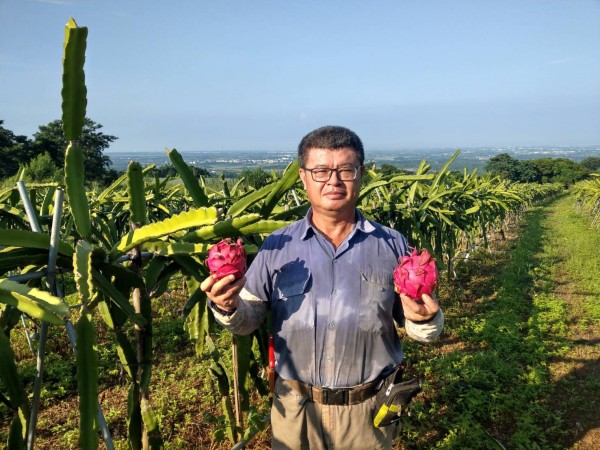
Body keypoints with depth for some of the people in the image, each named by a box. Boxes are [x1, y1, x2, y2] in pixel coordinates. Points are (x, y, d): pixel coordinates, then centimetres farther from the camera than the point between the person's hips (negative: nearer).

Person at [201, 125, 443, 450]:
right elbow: (248, 321, -1)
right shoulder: (277, 246, -4)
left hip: (369, 410, 0)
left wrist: (424, 319, -21)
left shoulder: (391, 245, -5)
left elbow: (420, 326, 1)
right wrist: (228, 307, -22)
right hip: (296, 409, 1)